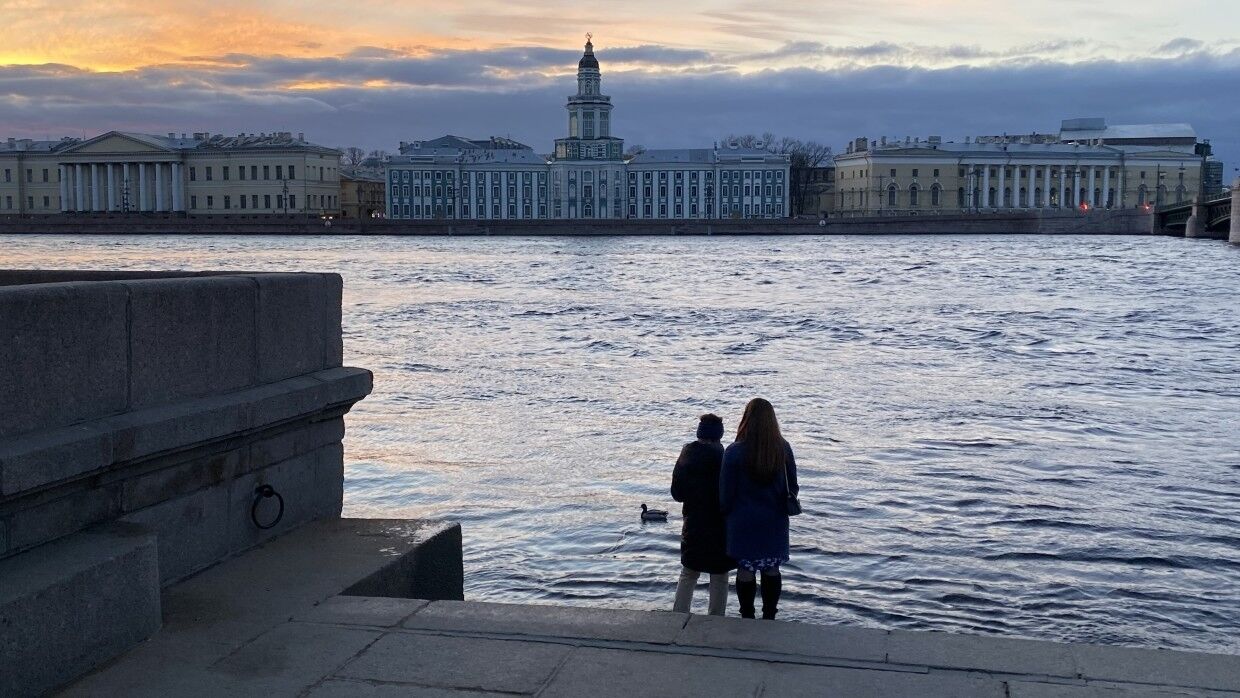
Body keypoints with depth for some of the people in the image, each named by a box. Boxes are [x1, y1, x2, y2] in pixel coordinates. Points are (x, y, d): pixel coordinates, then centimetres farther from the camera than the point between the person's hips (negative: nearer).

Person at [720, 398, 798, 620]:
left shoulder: (734, 452, -16)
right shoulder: (783, 449, -5)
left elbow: (726, 493, -10)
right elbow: (792, 487, 4)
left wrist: (727, 513, 9)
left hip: (744, 522, -3)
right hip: (775, 522, 3)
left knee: (745, 569, 8)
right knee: (772, 569, 13)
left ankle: (747, 618, 15)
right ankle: (769, 617, 21)